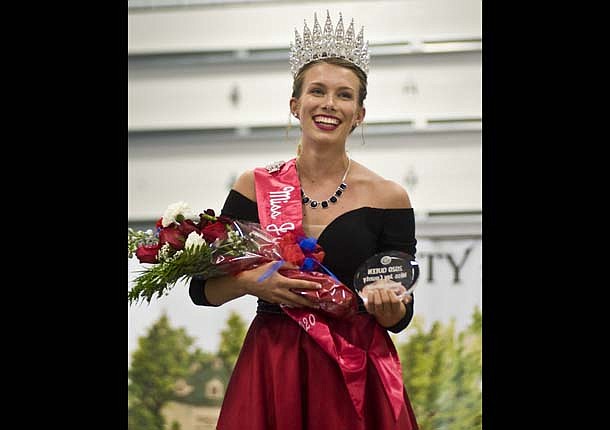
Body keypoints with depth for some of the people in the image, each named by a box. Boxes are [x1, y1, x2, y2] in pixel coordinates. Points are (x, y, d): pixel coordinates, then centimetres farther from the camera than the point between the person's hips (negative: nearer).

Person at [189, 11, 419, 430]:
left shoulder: (388, 197, -2)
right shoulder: (255, 186, 1)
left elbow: (400, 317, 1)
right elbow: (201, 289, 3)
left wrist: (387, 306, -21)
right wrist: (250, 281, -16)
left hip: (357, 375, -1)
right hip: (272, 374, 1)